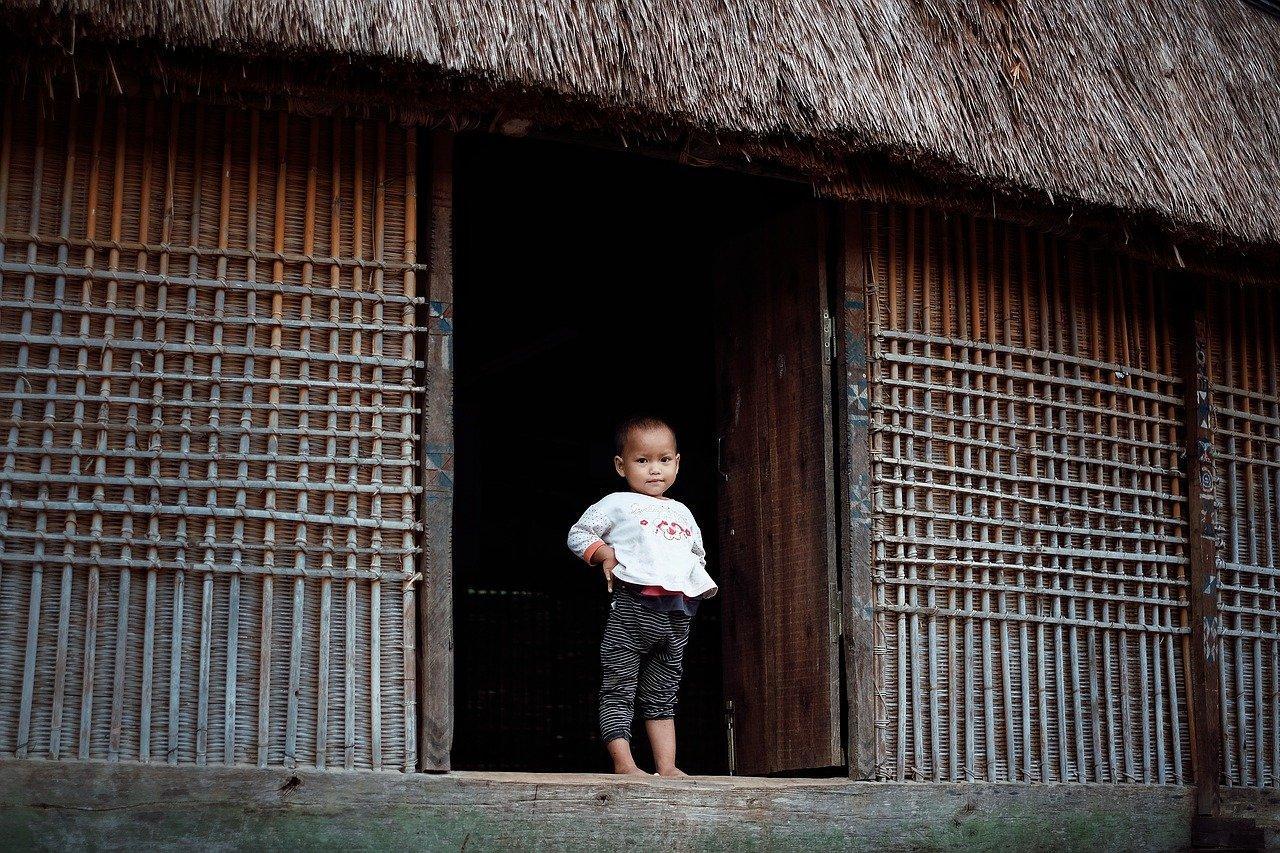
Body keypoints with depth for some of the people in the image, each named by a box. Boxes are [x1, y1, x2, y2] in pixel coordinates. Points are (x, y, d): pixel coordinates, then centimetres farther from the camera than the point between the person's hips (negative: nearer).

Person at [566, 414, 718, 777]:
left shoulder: (682, 513, 21)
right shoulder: (617, 504, 4)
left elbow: (698, 553, 32)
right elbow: (577, 534, 3)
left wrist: (701, 582, 12)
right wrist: (605, 554, -12)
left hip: (677, 614, 6)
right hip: (632, 608, -5)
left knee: (662, 695, 10)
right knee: (619, 690, -6)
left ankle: (667, 766, 10)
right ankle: (623, 762, -7)